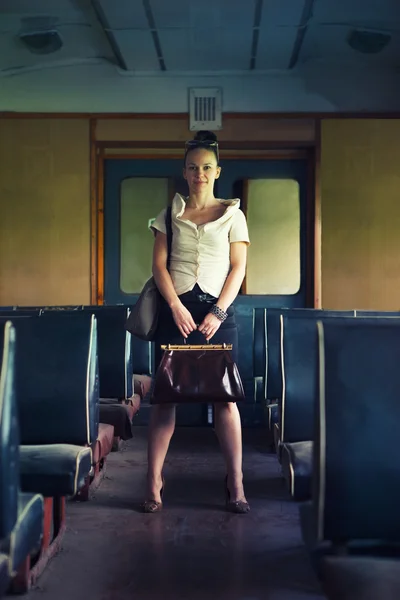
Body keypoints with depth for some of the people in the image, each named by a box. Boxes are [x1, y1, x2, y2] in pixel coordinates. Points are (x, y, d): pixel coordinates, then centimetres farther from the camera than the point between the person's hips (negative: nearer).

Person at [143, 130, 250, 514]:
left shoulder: (232, 215, 8)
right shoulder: (170, 214, 10)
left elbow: (238, 267, 2)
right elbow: (159, 264, 4)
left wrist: (218, 312, -9)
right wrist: (177, 306, -9)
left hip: (218, 310, -1)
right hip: (176, 309, 1)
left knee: (225, 397, -3)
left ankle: (235, 484, 3)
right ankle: (153, 483, 3)